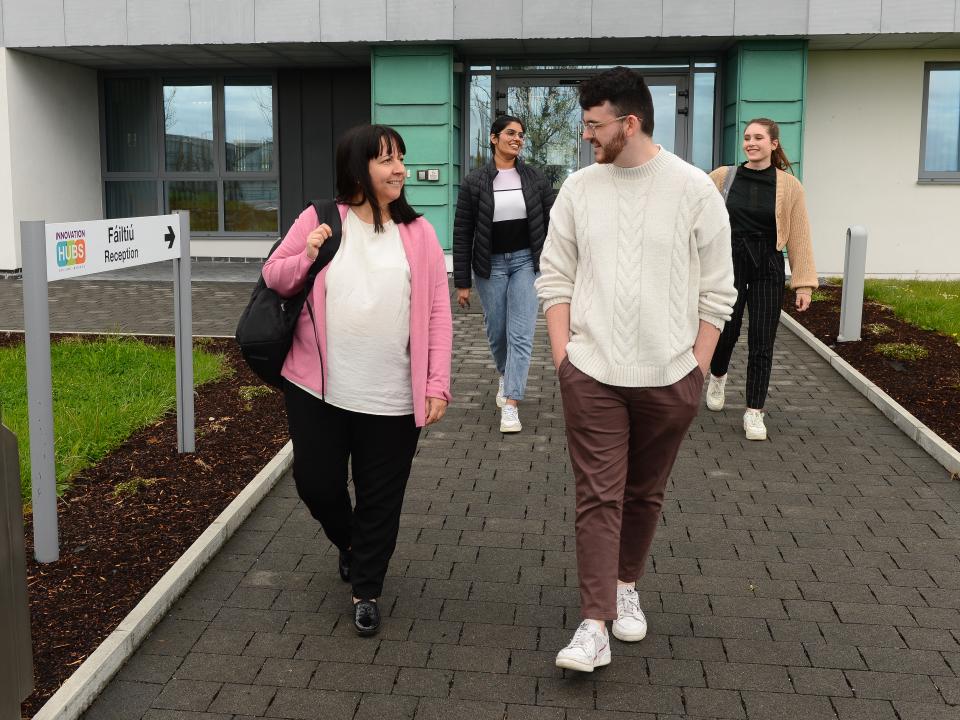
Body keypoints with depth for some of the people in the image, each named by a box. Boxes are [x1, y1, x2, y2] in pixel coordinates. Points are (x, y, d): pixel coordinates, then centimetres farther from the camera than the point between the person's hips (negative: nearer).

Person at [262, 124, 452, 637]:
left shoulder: (418, 232, 2)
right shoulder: (318, 220, 1)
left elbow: (437, 312, 1)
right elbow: (272, 276, 8)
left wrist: (437, 383, -6)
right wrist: (305, 259, -13)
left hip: (392, 397, 0)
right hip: (318, 387, 0)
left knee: (381, 498, 7)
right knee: (316, 483, 10)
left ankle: (365, 591, 27)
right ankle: (349, 543, 42)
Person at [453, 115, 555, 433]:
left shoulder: (535, 178, 1)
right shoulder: (475, 182, -3)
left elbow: (551, 222, 6)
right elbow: (462, 234, -2)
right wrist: (461, 283, -3)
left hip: (527, 261, 0)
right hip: (491, 265, 0)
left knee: (521, 334, -7)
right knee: (496, 332, 12)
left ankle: (510, 404, -6)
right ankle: (506, 375, 43)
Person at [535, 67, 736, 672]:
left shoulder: (694, 190, -5)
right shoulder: (579, 189, 2)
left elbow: (716, 292, -1)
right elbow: (555, 277, 6)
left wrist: (696, 370, -3)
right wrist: (563, 356, -1)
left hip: (669, 377, 0)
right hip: (592, 374, 1)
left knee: (645, 493, 14)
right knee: (598, 497, -1)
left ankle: (626, 586, 36)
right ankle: (595, 625, 4)